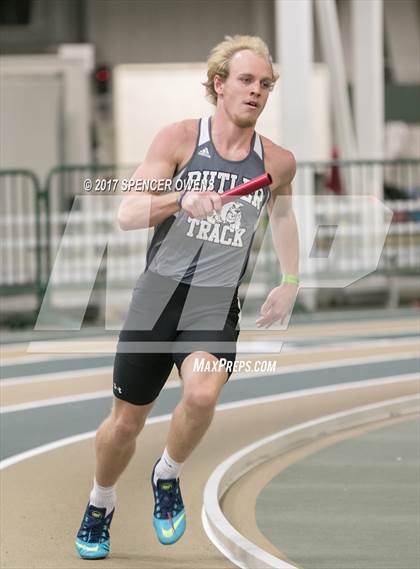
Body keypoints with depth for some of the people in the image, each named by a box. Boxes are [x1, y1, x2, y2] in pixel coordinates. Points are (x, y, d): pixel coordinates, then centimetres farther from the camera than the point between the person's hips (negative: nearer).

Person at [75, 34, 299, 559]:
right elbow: (128, 213, -14)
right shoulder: (180, 138, -5)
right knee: (125, 421, 7)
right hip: (158, 294, -1)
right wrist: (181, 200, -32)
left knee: (202, 394, -28)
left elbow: (282, 212, 27)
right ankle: (101, 504, 37)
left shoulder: (277, 161, 4)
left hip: (216, 304, 1)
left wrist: (289, 284, 21)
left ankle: (167, 476, 2)